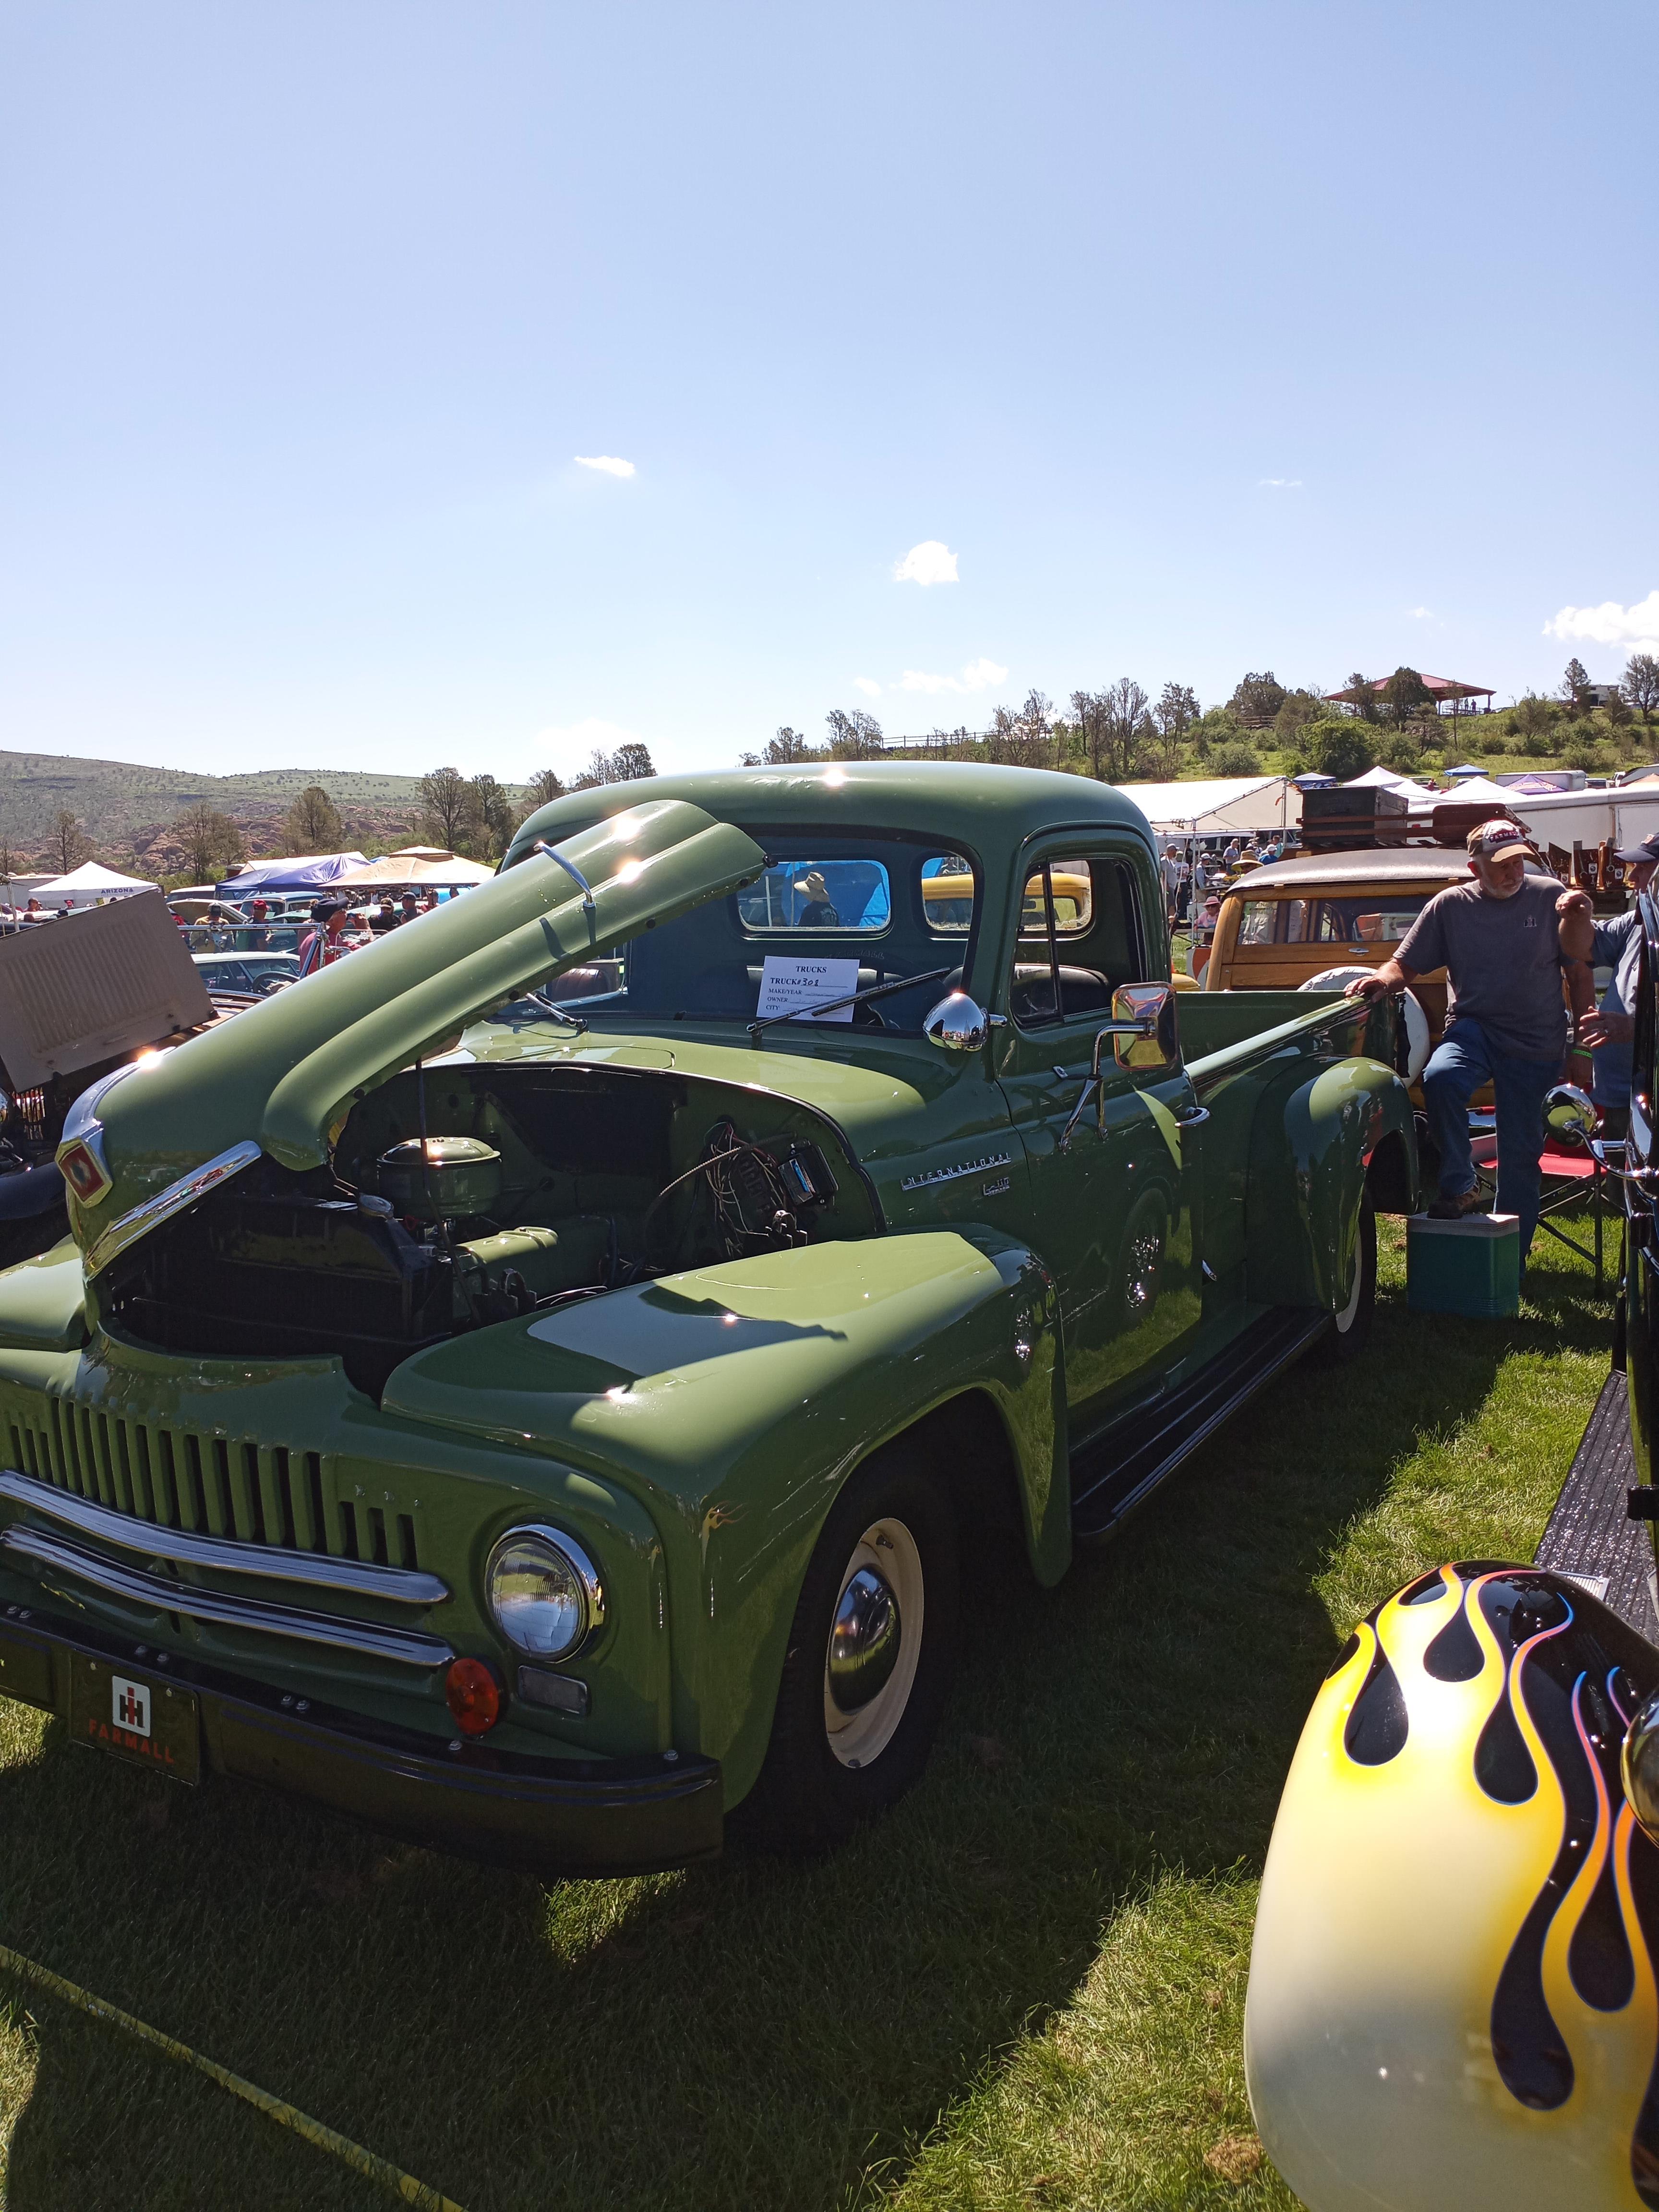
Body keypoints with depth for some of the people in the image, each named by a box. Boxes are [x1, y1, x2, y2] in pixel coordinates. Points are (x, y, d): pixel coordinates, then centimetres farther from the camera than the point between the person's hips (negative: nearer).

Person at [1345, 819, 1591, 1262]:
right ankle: (1461, 1187, -16)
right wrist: (1383, 978, -18)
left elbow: (1578, 967, 4)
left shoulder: (1549, 897, 0)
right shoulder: (1450, 905, 0)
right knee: (1440, 1078, -35)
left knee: (1521, 1152, 5)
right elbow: (1405, 965, 1)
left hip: (1537, 1042, 1)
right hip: (1473, 1027, 0)